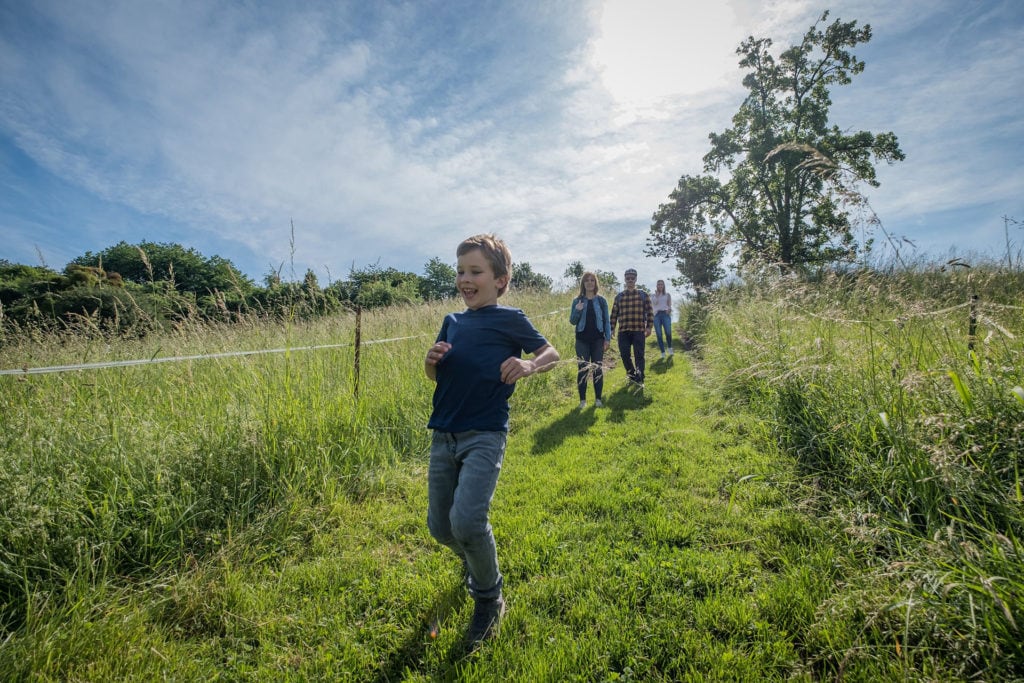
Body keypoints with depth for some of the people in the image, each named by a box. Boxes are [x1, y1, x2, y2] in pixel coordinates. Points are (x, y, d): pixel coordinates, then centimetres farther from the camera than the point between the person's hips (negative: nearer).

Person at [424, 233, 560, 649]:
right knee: (440, 527, 11)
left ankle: (489, 598, 12)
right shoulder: (452, 322, 11)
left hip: (484, 435, -5)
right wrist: (432, 360, -5)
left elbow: (552, 354, 3)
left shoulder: (509, 320, -3)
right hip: (444, 435, 6)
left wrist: (528, 366, -18)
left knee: (466, 520, -18)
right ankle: (472, 561, 46)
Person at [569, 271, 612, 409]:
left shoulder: (601, 300, 4)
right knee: (582, 369, 1)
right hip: (582, 340, 0)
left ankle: (598, 399, 14)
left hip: (598, 339, 0)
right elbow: (572, 321, 3)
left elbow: (606, 321, 5)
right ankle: (582, 400, 9)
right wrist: (577, 311, -17)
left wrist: (608, 339, -2)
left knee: (598, 368, 3)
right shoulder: (577, 301, 2)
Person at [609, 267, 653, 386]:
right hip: (623, 332, 2)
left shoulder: (643, 295, 8)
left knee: (639, 355, -8)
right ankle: (632, 376, 25)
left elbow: (649, 312, 3)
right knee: (624, 355, 4)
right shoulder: (619, 296, 12)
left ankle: (639, 379, -5)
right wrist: (611, 329, 7)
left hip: (639, 331, -2)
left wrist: (649, 327, -7)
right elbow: (614, 314, 12)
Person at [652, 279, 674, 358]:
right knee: (659, 335, -5)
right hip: (656, 315, 1)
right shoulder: (653, 295, 16)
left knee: (668, 333, -15)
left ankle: (670, 347, 11)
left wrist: (669, 309, -13)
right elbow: (655, 303, -1)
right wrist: (657, 294, -2)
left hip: (665, 314, -1)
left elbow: (669, 305, 7)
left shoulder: (667, 294, 16)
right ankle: (662, 352, 0)